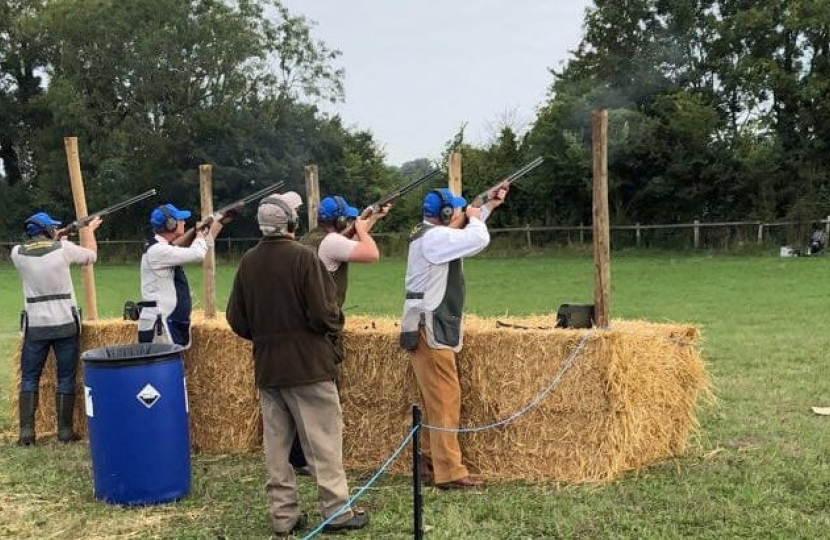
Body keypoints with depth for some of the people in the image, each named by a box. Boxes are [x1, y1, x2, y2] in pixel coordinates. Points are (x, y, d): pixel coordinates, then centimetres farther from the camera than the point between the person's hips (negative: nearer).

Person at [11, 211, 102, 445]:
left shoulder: (18, 253, -1)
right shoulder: (63, 248, -7)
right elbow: (91, 255, 11)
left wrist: (55, 239, 28)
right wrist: (91, 229, 27)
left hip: (35, 325, 1)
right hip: (65, 324, -1)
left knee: (29, 379, 10)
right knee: (66, 379, 8)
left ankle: (26, 432, 5)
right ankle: (65, 431, 9)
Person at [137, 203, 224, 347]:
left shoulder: (165, 248, 16)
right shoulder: (157, 250, -15)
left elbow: (204, 246, 26)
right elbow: (197, 254, -20)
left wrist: (220, 220, 22)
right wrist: (200, 235, 1)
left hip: (171, 322, 10)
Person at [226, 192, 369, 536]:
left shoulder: (248, 261, 2)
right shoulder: (303, 256, -14)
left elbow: (236, 319, 5)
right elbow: (323, 313, -17)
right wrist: (336, 323, 4)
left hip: (267, 367, 6)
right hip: (308, 364, -5)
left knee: (275, 443, 11)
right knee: (323, 441, 3)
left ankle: (283, 516, 16)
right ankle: (337, 512, 7)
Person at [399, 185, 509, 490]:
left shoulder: (431, 235, 15)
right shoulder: (434, 237, -17)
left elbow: (467, 239, 30)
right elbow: (479, 239, -25)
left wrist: (487, 207, 25)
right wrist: (474, 217, -4)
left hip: (431, 328, 11)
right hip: (430, 329, -11)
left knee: (436, 398, 15)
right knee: (446, 399, -9)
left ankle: (430, 463, 22)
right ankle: (450, 473, -7)